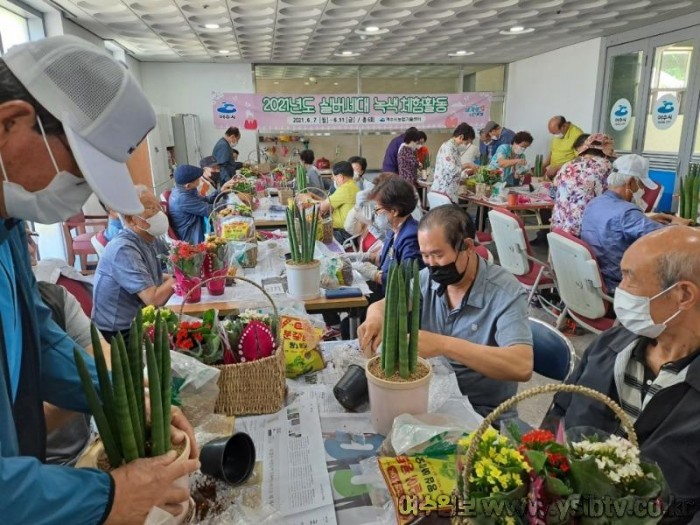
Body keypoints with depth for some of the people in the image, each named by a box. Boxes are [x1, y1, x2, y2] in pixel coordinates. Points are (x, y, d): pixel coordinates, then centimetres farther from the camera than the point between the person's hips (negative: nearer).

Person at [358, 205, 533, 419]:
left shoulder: (506, 293, -20)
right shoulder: (427, 278, -4)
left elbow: (522, 367, -31)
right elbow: (381, 305, 8)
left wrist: (443, 344, -39)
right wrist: (375, 317, -18)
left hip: (483, 415, -5)